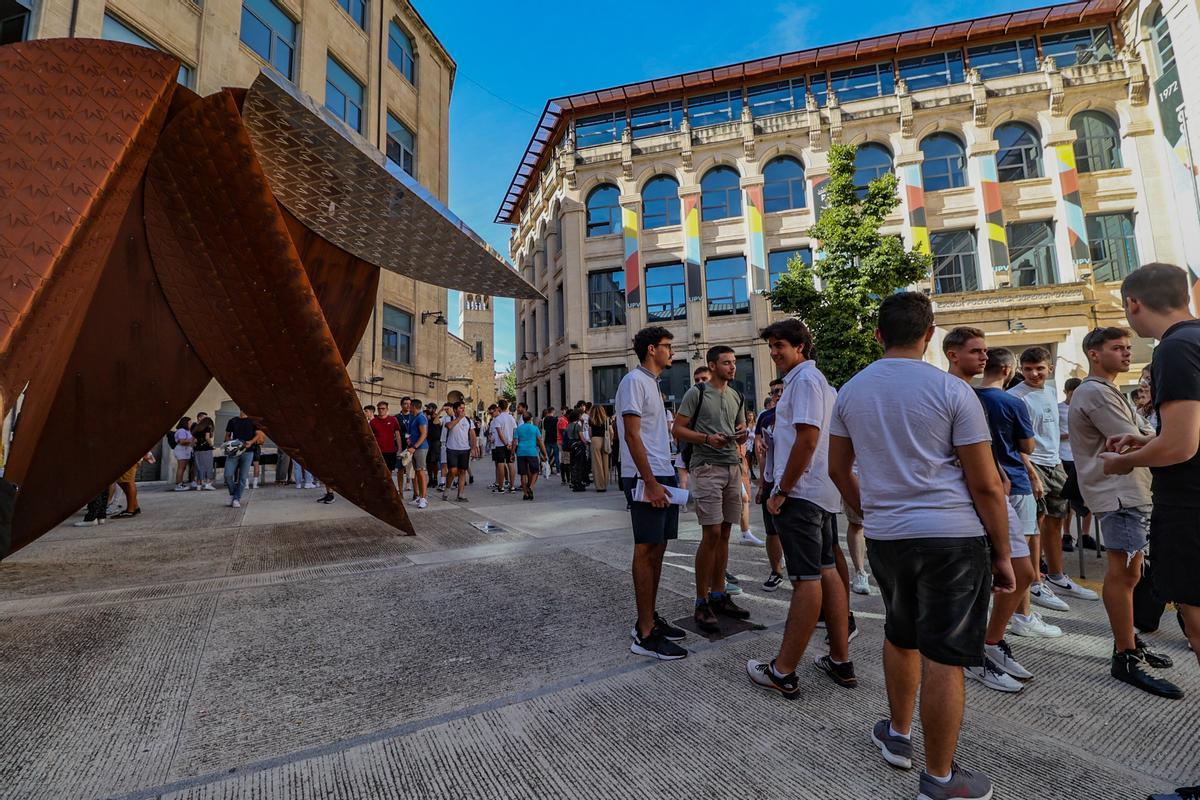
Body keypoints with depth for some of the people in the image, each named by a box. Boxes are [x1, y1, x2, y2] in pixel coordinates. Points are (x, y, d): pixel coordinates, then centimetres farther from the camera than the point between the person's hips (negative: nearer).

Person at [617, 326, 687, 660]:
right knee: (646, 550, -4)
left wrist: (668, 477, 16)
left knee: (657, 548, 13)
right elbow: (632, 435, -18)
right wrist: (650, 482, -21)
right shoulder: (634, 381, -11)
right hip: (646, 479, -10)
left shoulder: (651, 382, 19)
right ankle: (645, 634, 5)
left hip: (662, 476, 10)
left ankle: (651, 618, 25)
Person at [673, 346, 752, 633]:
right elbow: (678, 430, -7)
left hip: (733, 468, 7)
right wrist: (707, 438, -21)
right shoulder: (696, 393, -4)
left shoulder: (736, 396, 17)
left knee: (724, 534, 10)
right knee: (711, 535, -9)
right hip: (707, 468, -7)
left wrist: (743, 434, 0)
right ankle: (701, 603, 2)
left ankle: (718, 595, 22)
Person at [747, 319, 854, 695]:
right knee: (827, 571, 14)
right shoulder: (818, 380, 19)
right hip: (822, 492, 11)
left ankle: (783, 673, 4)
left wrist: (781, 491, -17)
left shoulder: (804, 379, -12)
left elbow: (807, 439, -21)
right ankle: (841, 662, 24)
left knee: (807, 579, -6)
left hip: (801, 492, -11)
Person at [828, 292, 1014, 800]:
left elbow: (838, 469, 11)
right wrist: (1003, 554, 5)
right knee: (943, 659, 6)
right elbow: (986, 485, -6)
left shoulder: (850, 391, 3)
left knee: (900, 637, 24)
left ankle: (899, 736, 41)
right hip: (952, 536, -4)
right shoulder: (952, 391, -8)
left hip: (884, 536, 4)